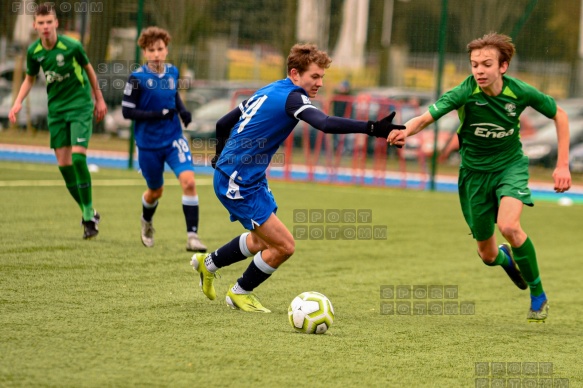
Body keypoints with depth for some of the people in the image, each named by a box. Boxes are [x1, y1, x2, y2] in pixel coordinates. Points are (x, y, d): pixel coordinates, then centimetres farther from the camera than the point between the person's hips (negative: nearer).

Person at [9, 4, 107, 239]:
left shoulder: (71, 46, -15)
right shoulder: (34, 51, -4)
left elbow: (88, 69, 2)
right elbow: (30, 79, 13)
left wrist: (99, 99, 11)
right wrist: (18, 102, -2)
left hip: (80, 106, -5)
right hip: (56, 109, 5)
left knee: (78, 157, -17)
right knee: (63, 163, 1)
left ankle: (89, 216, -7)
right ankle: (87, 211, 16)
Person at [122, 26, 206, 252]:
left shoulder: (172, 72, 0)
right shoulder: (138, 78, -13)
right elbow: (127, 111, -13)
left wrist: (183, 110, -2)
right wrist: (158, 114, -22)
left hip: (174, 139, 2)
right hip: (148, 144, -2)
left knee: (188, 181, -19)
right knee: (155, 191, 15)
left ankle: (192, 235, -15)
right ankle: (146, 223, 49)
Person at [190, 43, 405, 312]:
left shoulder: (269, 91, 11)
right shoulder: (291, 97, -18)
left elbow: (223, 124, 19)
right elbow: (326, 124, -37)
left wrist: (223, 157, 35)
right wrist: (372, 128, -43)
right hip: (239, 185, -10)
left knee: (262, 241, 26)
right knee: (284, 245, -8)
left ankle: (208, 263, 41)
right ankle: (240, 293, 12)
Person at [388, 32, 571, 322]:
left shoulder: (520, 92, -19)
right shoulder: (465, 93, -24)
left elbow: (559, 115, -2)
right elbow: (426, 117, -36)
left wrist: (562, 165, -5)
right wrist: (405, 130, -59)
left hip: (510, 165, -1)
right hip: (475, 171, 1)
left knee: (509, 225, -30)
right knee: (487, 255, 9)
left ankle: (538, 295, -8)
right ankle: (504, 257, 51)